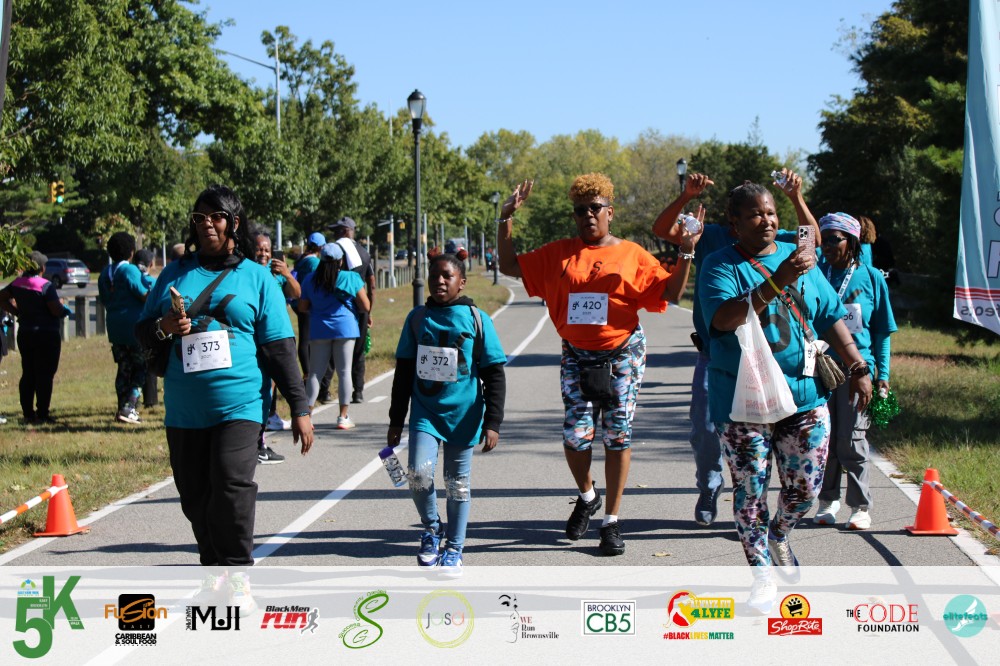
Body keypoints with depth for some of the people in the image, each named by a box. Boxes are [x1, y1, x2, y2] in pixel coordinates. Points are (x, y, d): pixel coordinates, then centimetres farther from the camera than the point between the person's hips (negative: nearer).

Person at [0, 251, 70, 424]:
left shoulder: (17, 284, 5)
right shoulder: (46, 286, -17)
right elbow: (56, 310, -20)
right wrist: (63, 308, 1)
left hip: (24, 334, 7)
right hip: (46, 335, -7)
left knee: (28, 375, 12)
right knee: (44, 375, -1)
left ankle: (28, 414, 14)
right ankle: (42, 414, -2)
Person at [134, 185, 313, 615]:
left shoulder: (257, 277, 6)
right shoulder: (175, 274, 13)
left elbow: (279, 348, 4)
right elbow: (142, 334, 17)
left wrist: (299, 407, -1)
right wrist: (163, 328, -7)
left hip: (239, 402, -4)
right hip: (184, 409, 4)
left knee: (232, 485, -18)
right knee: (194, 495, 6)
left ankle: (238, 577, -6)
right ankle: (215, 569, 23)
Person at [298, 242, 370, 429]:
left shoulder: (311, 279, 4)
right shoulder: (351, 278, -3)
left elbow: (302, 307, 6)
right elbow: (365, 307, -2)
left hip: (319, 329, 2)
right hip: (345, 328, -2)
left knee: (315, 372, 7)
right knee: (344, 371, 5)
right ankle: (343, 417, 6)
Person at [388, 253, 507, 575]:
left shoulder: (477, 320, -2)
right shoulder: (417, 318, 5)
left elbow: (494, 375, 0)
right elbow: (403, 372, 12)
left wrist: (493, 422, -6)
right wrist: (396, 420, 12)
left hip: (462, 414, -1)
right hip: (425, 411, 1)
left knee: (458, 484, 7)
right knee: (418, 472, -16)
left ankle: (453, 550, 22)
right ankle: (431, 528, 11)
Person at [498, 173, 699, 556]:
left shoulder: (631, 255, 3)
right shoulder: (558, 254, 8)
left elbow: (671, 294, 3)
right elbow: (509, 266, 12)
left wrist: (686, 254, -8)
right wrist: (506, 219, 5)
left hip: (622, 355, -1)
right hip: (576, 356, 1)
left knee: (618, 435, 0)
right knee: (575, 435, -9)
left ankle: (611, 521, 10)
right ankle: (587, 496, 22)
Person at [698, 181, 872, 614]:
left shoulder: (798, 258, 10)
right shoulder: (721, 266, -4)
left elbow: (831, 318, 13)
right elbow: (722, 318, -22)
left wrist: (858, 369, 7)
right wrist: (776, 283, -29)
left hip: (805, 395, 4)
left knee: (806, 486, 5)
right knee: (751, 490, 0)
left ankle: (779, 535, 36)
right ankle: (762, 575, 13)